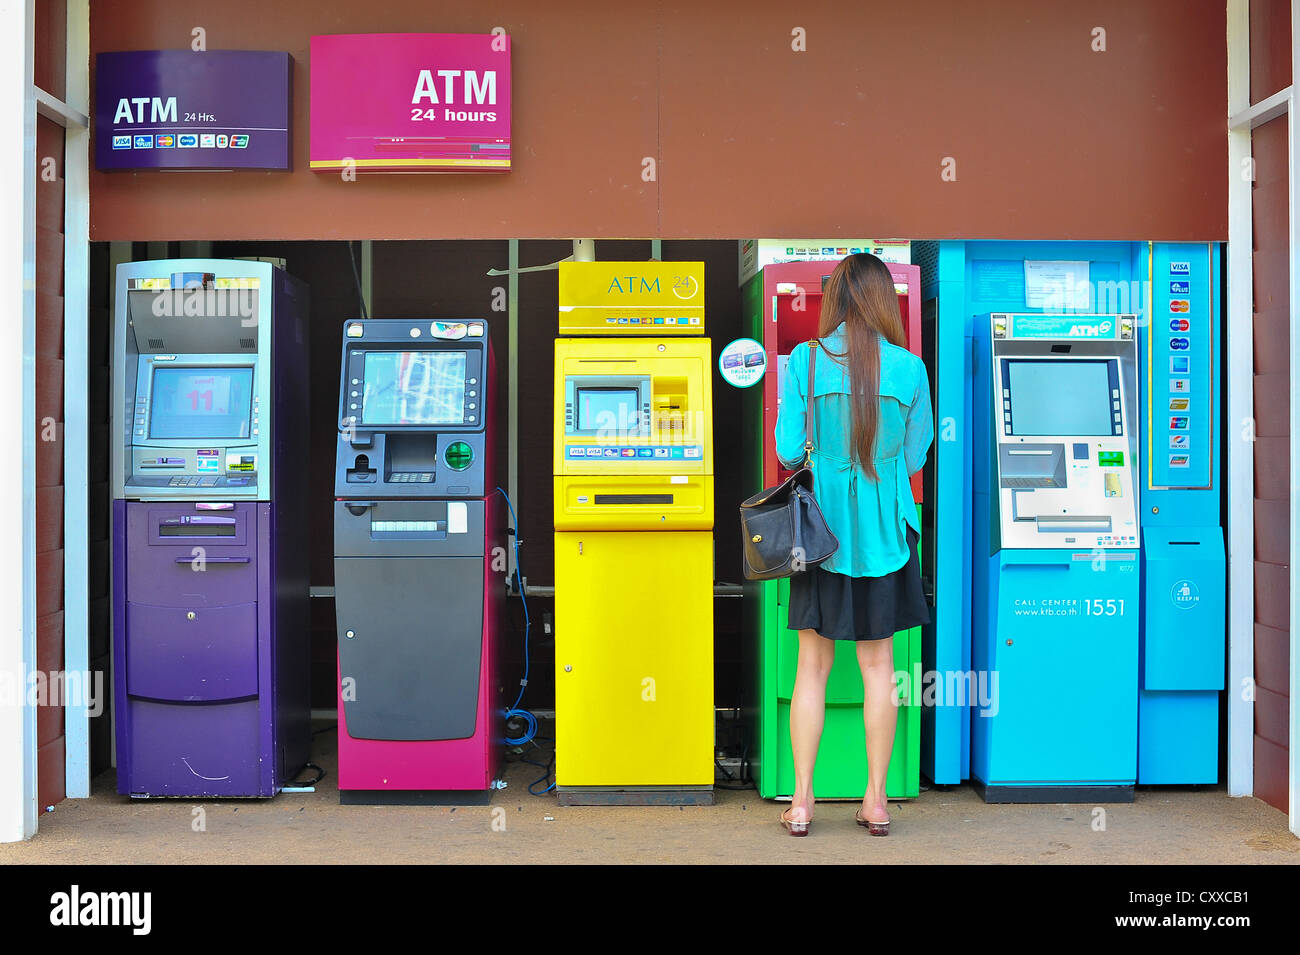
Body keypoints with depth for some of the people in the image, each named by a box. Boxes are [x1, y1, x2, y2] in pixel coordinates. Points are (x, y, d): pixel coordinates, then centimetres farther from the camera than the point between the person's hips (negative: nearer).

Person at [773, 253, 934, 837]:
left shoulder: (805, 360, -7)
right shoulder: (908, 367, -5)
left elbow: (788, 450, -5)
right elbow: (915, 457, 2)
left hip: (820, 526, 0)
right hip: (883, 529, 1)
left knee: (812, 667, 7)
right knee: (878, 667, 9)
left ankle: (801, 801, 11)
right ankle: (876, 800, 15)